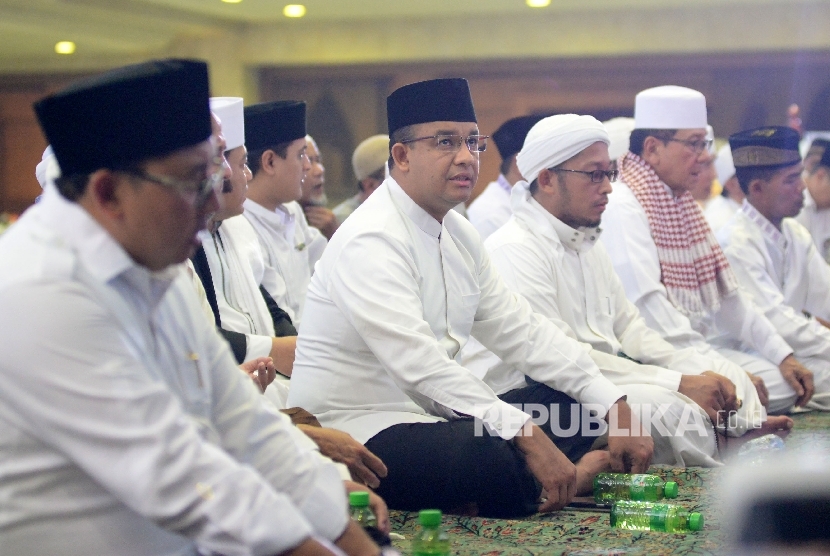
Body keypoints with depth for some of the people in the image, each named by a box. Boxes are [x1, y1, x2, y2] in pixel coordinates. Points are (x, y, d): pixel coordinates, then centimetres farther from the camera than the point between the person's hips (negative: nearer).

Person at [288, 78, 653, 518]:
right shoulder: (370, 242, -18)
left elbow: (521, 332, 11)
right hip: (355, 431, -10)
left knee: (575, 405, 5)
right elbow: (419, 363, -29)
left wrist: (616, 408, 2)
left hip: (424, 416, 10)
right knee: (491, 456, -34)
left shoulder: (458, 234, 11)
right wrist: (527, 435, -35)